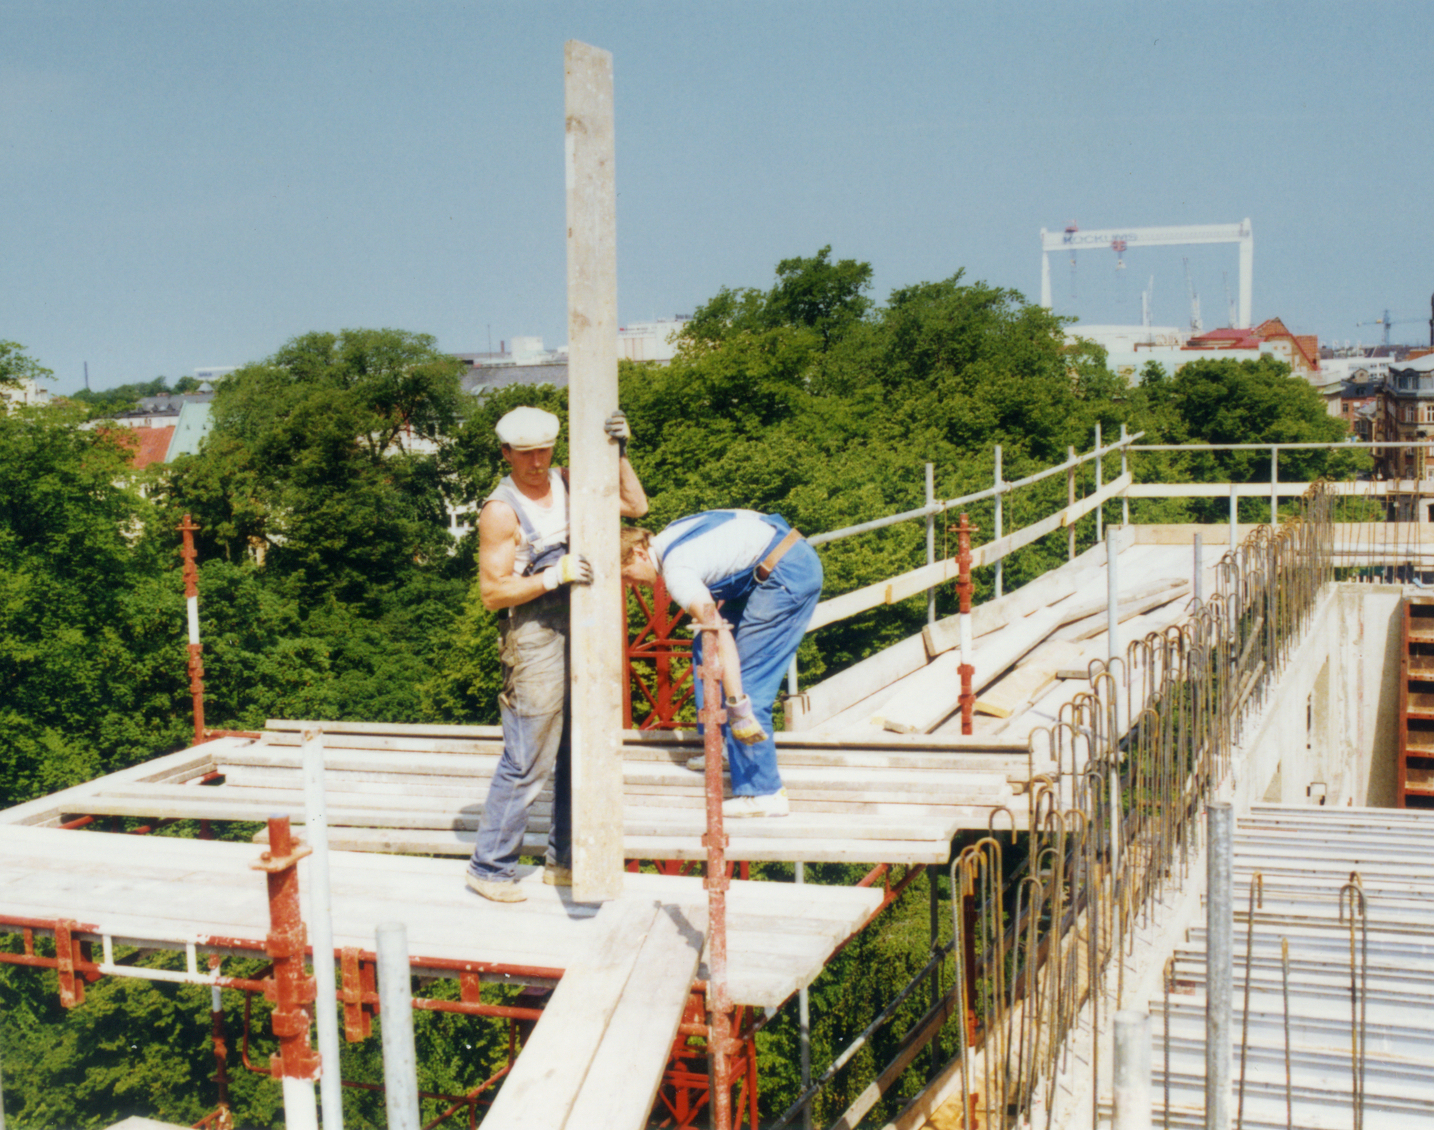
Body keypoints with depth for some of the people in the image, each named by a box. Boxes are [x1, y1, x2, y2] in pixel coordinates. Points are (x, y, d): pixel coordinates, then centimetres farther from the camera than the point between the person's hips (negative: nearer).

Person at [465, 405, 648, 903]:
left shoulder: (568, 483, 7)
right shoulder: (501, 510, -11)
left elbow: (635, 506, 3)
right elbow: (492, 592, -13)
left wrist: (619, 453, -8)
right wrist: (553, 576, -22)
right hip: (536, 642, -7)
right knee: (526, 763, -2)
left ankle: (564, 860, 26)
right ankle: (490, 867, 13)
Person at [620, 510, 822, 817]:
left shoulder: (676, 571, -20)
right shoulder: (670, 536, 8)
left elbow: (719, 635, -29)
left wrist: (737, 706, -31)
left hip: (788, 575, -11)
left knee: (748, 676, -10)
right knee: (705, 648, 14)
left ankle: (763, 794, -7)